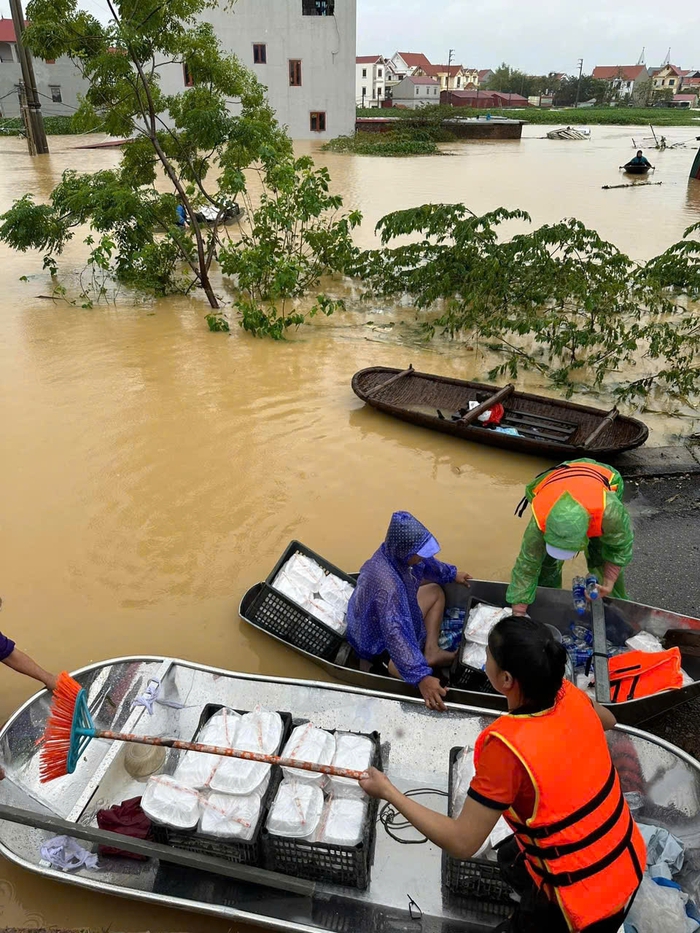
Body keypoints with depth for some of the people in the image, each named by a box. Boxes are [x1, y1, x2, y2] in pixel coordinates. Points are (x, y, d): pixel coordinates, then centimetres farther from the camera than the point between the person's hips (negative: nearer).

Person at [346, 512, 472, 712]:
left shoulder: (395, 553, -14)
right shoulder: (387, 583, -41)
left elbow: (425, 563, 10)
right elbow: (395, 635, -48)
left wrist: (451, 573, 26)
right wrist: (421, 676, -54)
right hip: (379, 641, -9)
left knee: (435, 591, 18)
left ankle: (431, 651, 9)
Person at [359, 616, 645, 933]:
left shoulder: (507, 746, -33)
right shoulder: (570, 696, -15)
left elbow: (462, 843, -23)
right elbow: (607, 720, 11)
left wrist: (388, 792, -14)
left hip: (588, 900, -6)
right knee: (511, 858, 28)